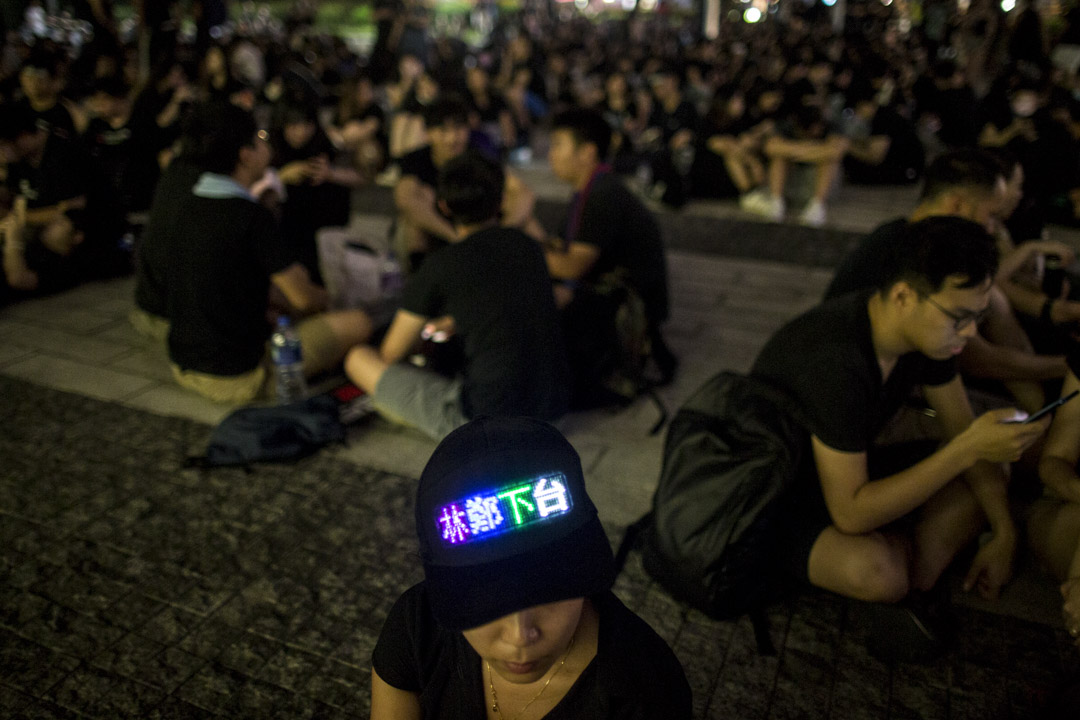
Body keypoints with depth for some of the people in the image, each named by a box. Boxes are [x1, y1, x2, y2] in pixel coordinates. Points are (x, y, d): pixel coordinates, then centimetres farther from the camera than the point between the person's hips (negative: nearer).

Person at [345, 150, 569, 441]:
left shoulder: (439, 266, -8)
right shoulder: (527, 245, 7)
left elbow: (391, 355, 3)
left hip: (485, 418, -5)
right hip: (552, 406, 6)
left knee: (358, 358, 5)